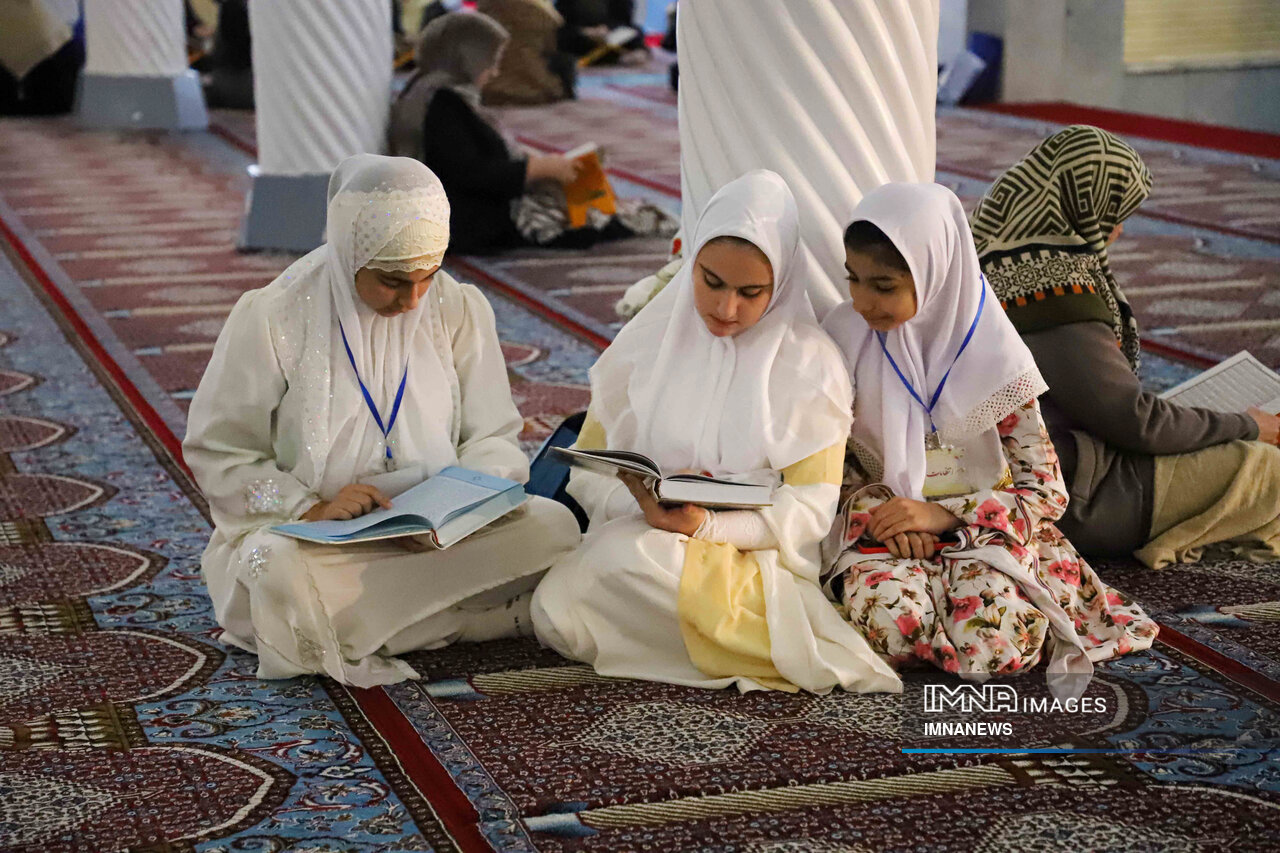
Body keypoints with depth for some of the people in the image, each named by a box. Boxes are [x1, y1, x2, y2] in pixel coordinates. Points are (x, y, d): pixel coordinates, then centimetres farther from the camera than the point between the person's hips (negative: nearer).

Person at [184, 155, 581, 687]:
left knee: (552, 526, -23)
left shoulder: (459, 309, 2)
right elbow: (216, 453, -5)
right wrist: (309, 507, -21)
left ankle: (356, 626, -17)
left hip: (437, 533, 4)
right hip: (300, 536, -3)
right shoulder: (272, 318, -8)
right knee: (281, 576, -38)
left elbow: (493, 439, 6)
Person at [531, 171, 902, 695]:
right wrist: (641, 505, -15)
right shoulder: (646, 343, 9)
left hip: (749, 561, -4)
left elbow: (811, 509, -5)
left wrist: (708, 524, -22)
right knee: (556, 613, -28)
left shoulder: (809, 364, -1)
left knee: (629, 558, -35)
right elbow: (589, 470, 8)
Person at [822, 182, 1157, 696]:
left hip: (980, 530, -1)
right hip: (882, 528, 1)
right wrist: (874, 506, -15)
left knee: (994, 647, -31)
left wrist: (945, 515, -17)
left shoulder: (994, 357, -7)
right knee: (891, 624, -34)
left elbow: (1047, 492, -5)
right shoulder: (845, 338, -2)